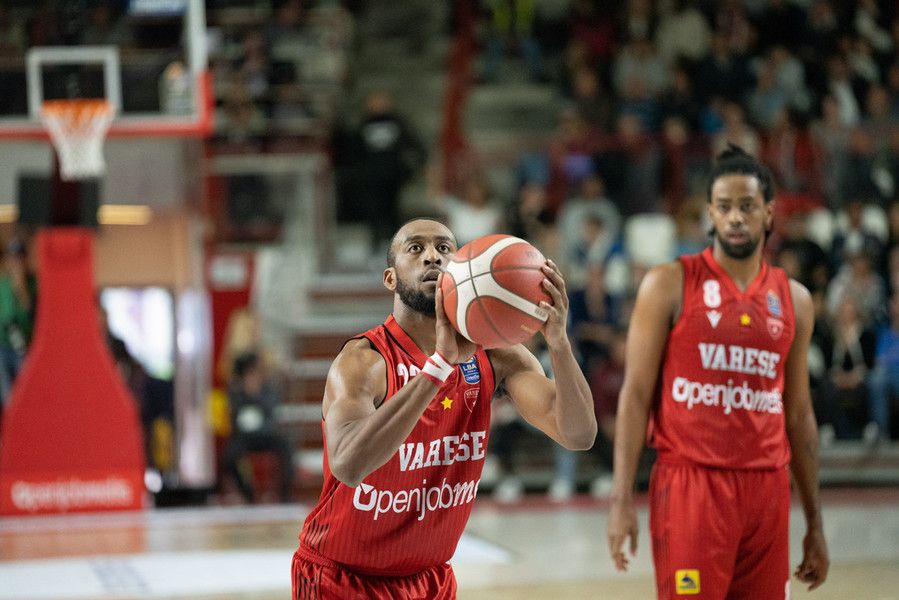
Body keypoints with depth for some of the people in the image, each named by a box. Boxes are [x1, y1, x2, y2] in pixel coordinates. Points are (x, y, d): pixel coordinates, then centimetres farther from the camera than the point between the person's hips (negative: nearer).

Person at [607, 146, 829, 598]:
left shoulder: (794, 299, 12)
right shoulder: (670, 285, -1)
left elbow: (798, 413, 17)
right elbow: (636, 393, -2)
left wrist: (814, 521, 15)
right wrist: (621, 498, -10)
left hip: (767, 489, 4)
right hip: (690, 483, -4)